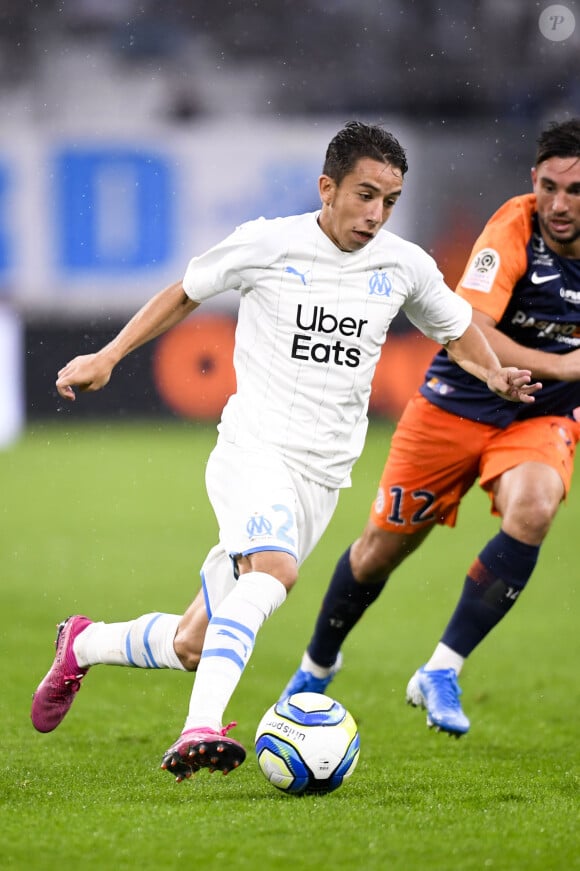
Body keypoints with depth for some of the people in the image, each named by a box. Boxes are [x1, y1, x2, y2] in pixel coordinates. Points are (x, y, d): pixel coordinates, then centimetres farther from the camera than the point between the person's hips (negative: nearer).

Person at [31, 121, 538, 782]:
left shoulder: (404, 266, 6)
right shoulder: (266, 245, -3)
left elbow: (456, 329, 23)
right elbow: (186, 293, 12)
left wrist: (495, 375, 2)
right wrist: (109, 355, 5)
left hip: (321, 478, 4)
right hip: (252, 448, -4)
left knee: (191, 646, 4)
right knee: (275, 568, -36)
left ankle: (83, 645, 32)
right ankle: (202, 729, -44)